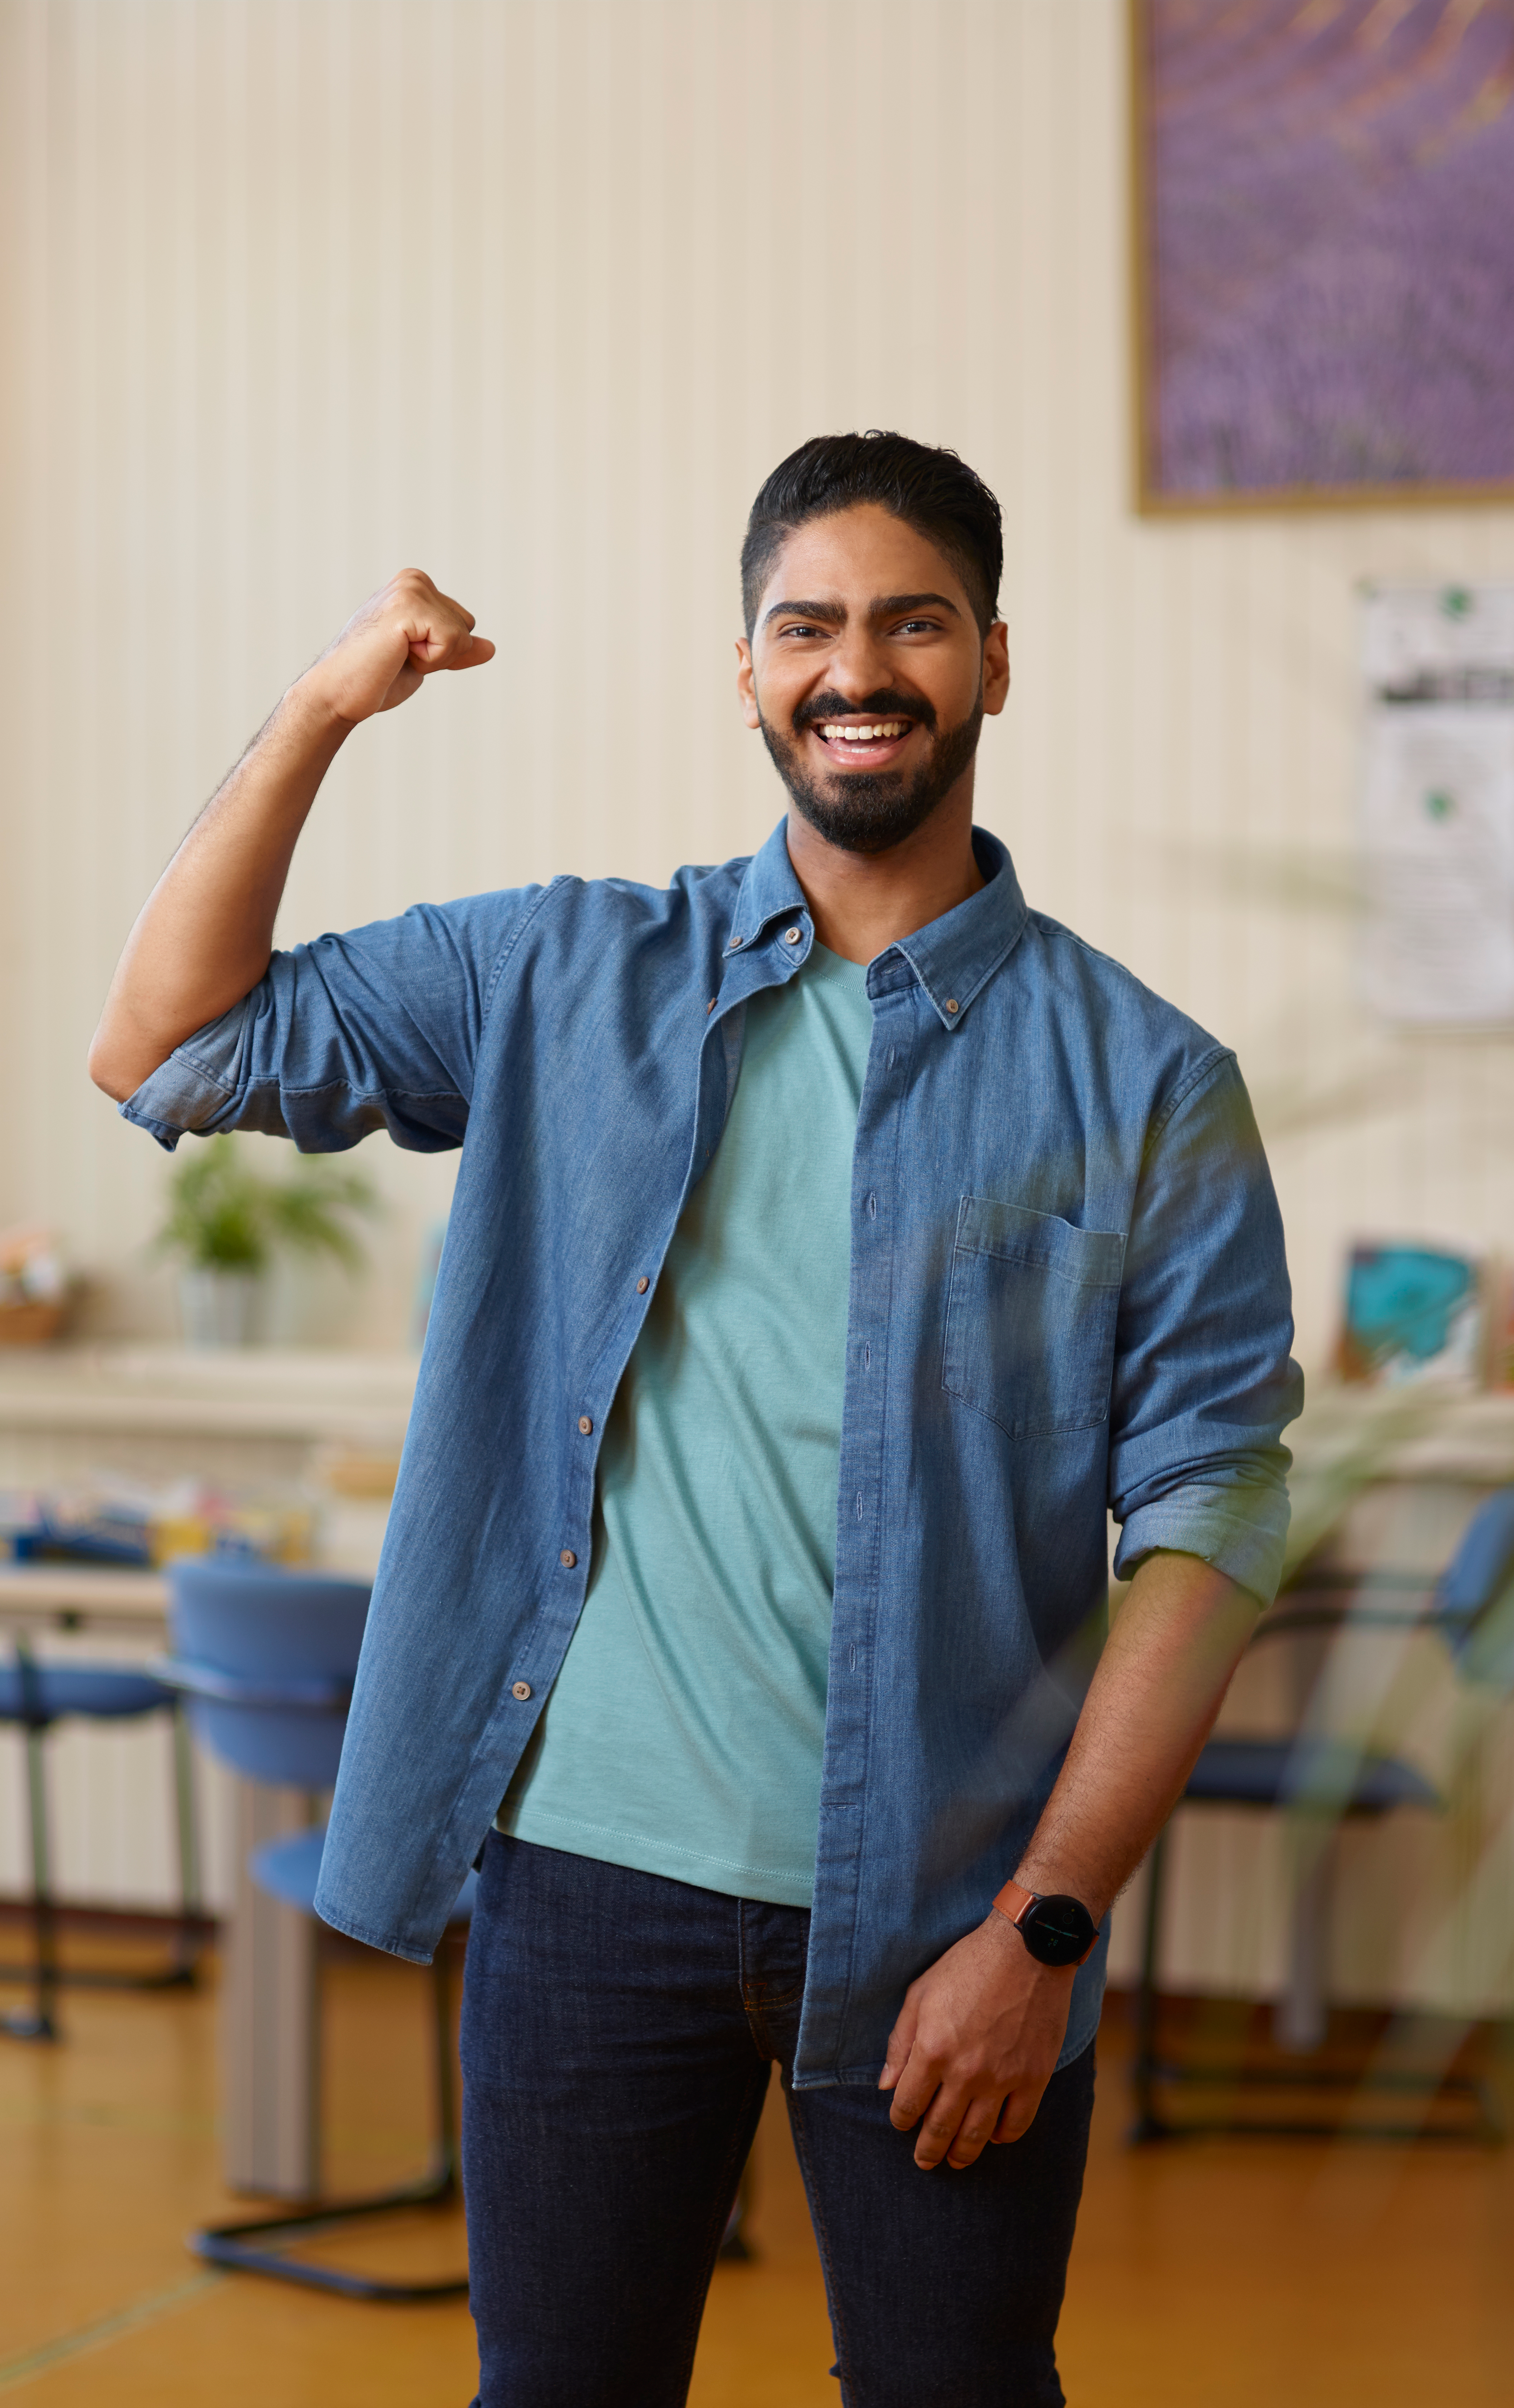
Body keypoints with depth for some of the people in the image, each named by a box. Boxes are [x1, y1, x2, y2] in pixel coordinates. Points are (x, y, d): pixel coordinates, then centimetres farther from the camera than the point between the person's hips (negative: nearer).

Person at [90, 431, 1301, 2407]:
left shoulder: (1145, 1085, 0)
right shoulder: (567, 982, 7)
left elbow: (1206, 1516, -4)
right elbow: (166, 1050, 6)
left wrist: (1046, 1929, -11)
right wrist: (324, 710, -4)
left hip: (936, 1913, -1)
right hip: (595, 1870, 1)